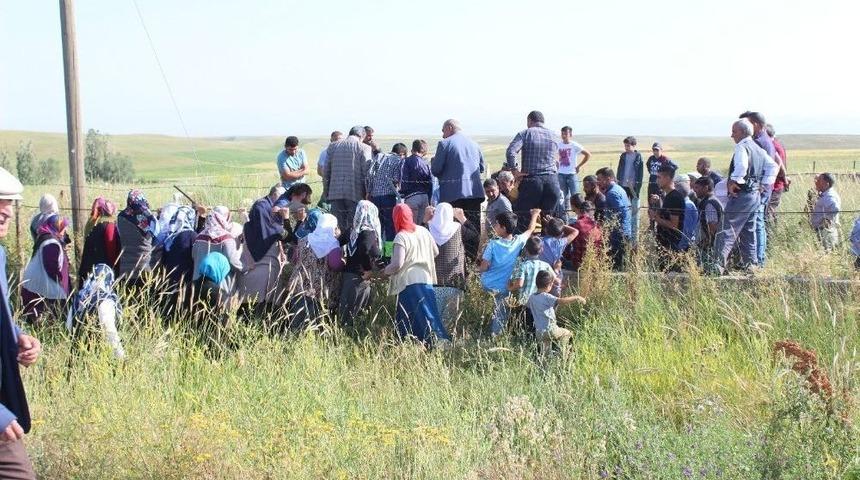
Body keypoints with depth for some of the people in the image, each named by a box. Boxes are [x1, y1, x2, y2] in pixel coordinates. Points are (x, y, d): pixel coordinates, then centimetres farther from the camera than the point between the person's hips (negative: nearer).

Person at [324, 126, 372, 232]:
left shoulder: (333, 146, 8)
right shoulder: (364, 149, -4)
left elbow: (326, 171, 11)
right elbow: (367, 173, -6)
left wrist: (326, 191, 18)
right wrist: (368, 193, 0)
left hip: (335, 193, 3)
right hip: (355, 193, -3)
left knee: (338, 227, 7)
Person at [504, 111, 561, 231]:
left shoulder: (526, 134, 0)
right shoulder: (554, 136, 15)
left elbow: (510, 152, -15)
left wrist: (514, 170, -6)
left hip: (531, 180, -4)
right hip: (552, 180, 4)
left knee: (522, 217, 1)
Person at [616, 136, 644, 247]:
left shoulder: (638, 157, -4)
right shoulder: (623, 156, 7)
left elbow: (641, 172, -6)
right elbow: (619, 170, 10)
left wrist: (638, 186, -12)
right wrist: (619, 182, 1)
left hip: (634, 187, -4)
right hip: (623, 186, 4)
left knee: (634, 211, 2)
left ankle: (634, 234, 5)